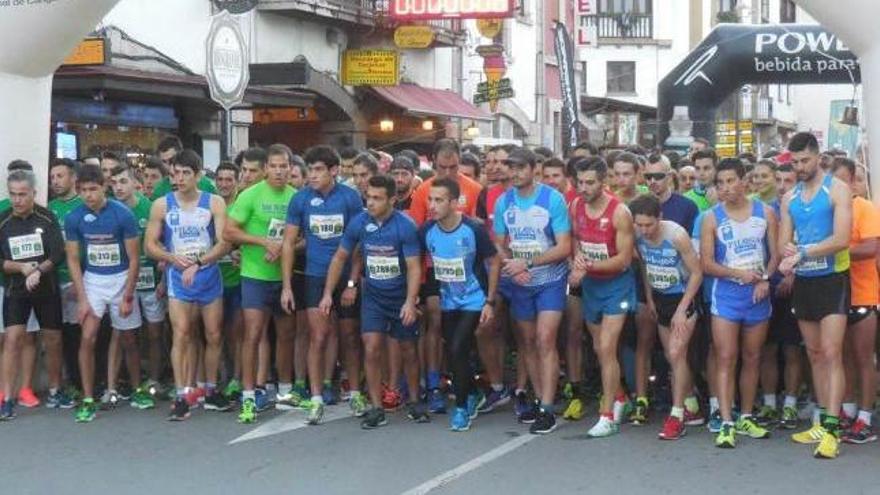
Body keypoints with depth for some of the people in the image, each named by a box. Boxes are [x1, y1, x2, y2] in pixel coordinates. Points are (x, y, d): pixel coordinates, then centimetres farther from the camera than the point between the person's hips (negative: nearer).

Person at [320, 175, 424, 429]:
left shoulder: (405, 226, -17)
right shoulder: (359, 222, -8)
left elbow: (414, 267, -17)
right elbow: (340, 257, 2)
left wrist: (410, 302, -27)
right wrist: (328, 293, -1)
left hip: (401, 297, -2)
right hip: (373, 296, 2)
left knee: (408, 351, 9)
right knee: (372, 349, -9)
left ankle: (414, 402, 27)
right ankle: (376, 409, -2)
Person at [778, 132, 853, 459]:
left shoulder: (837, 190, -8)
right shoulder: (789, 198, 10)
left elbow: (841, 239, -17)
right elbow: (784, 242, 7)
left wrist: (801, 252, -19)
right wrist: (791, 252, -16)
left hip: (832, 279, -6)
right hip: (803, 282, 6)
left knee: (831, 354, -11)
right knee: (815, 355, 10)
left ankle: (831, 430, -14)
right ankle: (822, 422, 18)